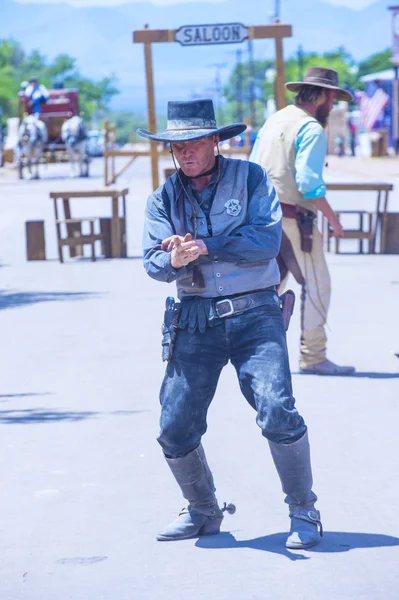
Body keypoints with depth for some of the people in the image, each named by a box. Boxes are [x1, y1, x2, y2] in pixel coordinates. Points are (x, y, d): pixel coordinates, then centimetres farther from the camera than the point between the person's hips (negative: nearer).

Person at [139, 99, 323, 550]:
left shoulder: (250, 178, 1)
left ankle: (303, 513, -1)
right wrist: (173, 260, -24)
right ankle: (203, 512, 24)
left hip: (254, 313, -3)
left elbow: (267, 241, -11)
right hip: (195, 319, 3)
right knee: (175, 429, -1)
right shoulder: (164, 199, 10)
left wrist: (205, 247, -17)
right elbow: (152, 261, 0)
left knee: (277, 411, -19)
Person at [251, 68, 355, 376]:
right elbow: (309, 183, -20)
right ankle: (313, 356, -2)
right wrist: (332, 217, -11)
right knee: (317, 284, -1)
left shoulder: (274, 120, 15)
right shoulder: (311, 129, -12)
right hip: (293, 217, -8)